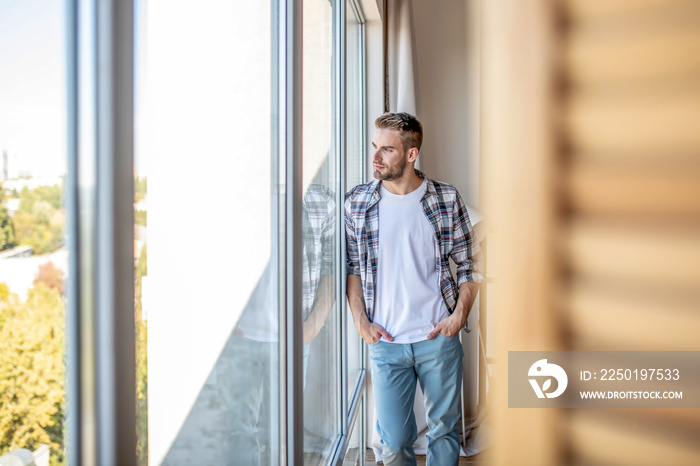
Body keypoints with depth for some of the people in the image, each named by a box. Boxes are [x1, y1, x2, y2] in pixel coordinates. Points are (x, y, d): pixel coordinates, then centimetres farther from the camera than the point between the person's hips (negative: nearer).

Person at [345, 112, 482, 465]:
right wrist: (360, 320, -2)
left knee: (444, 429, 12)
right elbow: (352, 267, 8)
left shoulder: (446, 199, -2)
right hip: (385, 342, 1)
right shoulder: (357, 203, 1)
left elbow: (470, 264, 4)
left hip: (439, 337, 0)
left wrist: (459, 316, -6)